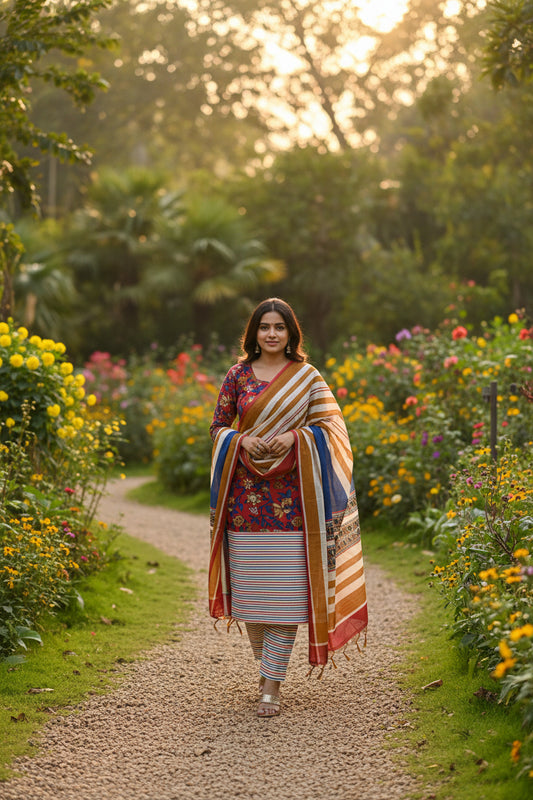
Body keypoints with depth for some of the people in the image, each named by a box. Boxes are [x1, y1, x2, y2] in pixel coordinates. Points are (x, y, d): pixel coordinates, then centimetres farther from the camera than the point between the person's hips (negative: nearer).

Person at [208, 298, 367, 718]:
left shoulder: (307, 377, 5)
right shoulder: (238, 375, 9)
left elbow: (330, 425, 3)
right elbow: (218, 426, 13)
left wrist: (295, 436, -15)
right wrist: (242, 440, -9)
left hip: (292, 494, -2)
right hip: (247, 492, 2)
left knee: (285, 589, -7)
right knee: (250, 585, 4)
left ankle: (272, 685, -4)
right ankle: (266, 667, 26)